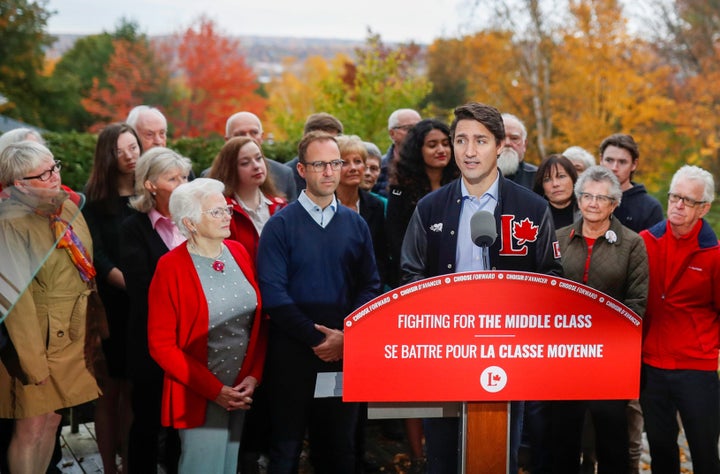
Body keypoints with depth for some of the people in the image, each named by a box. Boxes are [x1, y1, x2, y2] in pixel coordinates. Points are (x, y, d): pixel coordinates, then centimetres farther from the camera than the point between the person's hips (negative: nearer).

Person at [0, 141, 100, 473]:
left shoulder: (67, 208, 3)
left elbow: (86, 269, 10)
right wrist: (33, 361, -17)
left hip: (71, 337, 7)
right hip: (37, 338, -6)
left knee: (52, 421, 15)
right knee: (31, 428, 0)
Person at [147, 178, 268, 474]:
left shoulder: (239, 253, 5)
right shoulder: (172, 267, -10)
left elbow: (259, 321, 9)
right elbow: (161, 344, -10)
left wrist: (254, 375, -4)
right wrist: (214, 390, -14)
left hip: (243, 392, 5)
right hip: (199, 396, -5)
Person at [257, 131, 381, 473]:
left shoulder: (355, 224, 8)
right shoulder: (280, 225, -4)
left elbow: (370, 287, 4)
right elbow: (273, 293, -11)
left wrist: (344, 337, -10)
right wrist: (316, 338, -13)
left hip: (345, 353, 3)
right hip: (292, 352, -3)